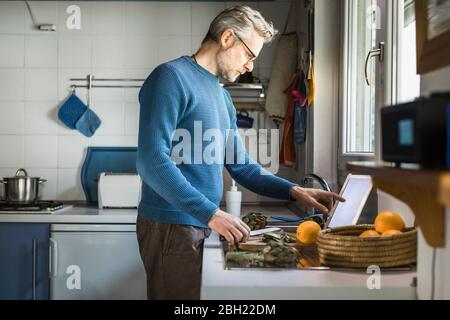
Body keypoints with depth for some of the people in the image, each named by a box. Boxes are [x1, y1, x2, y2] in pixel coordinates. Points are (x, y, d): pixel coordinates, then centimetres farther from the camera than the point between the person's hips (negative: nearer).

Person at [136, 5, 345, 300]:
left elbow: (241, 166, 18)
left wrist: (294, 191, 5)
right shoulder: (172, 77, -11)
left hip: (202, 225, 8)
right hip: (172, 226, -8)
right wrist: (210, 213, -25)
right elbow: (152, 160, -21)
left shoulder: (223, 97, 14)